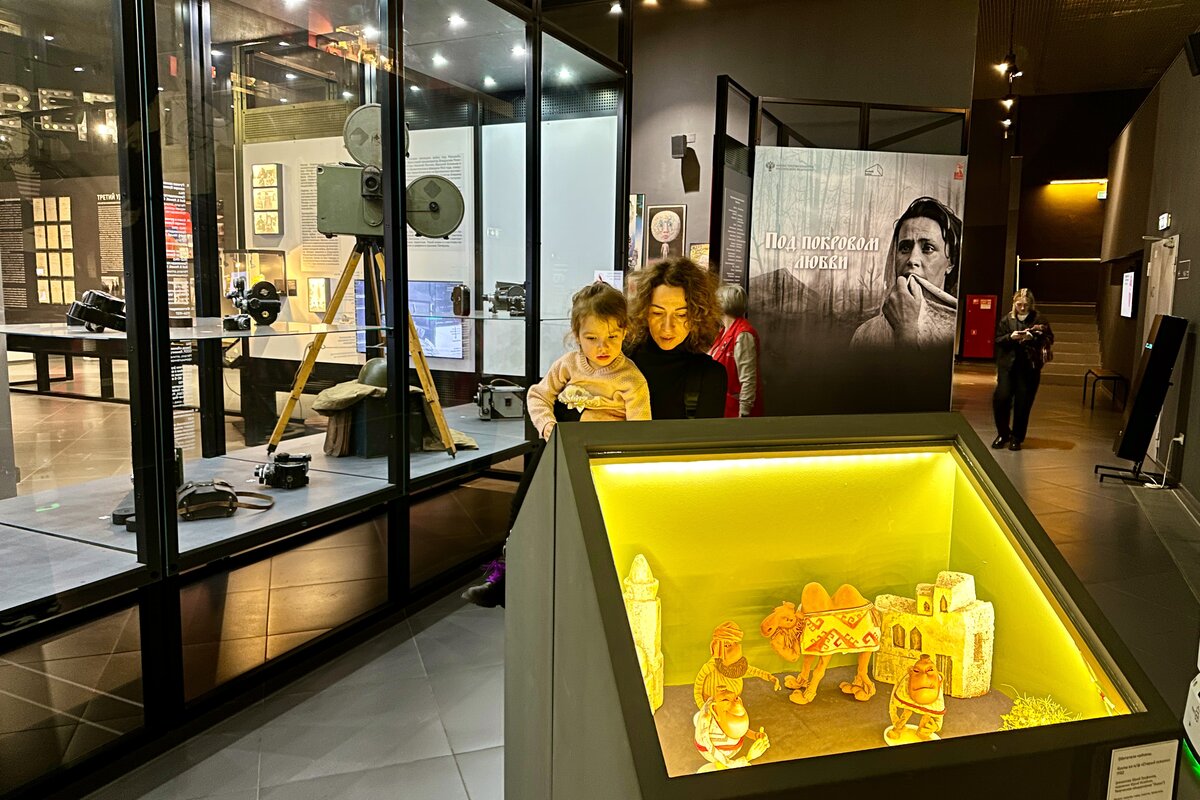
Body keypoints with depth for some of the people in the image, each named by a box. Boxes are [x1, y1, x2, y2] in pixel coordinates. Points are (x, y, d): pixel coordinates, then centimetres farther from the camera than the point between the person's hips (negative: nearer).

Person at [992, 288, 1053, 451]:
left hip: (1029, 367, -1)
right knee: (1000, 398, -8)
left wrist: (1033, 337, -17)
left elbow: (1049, 339, 0)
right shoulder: (1006, 319, 6)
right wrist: (1010, 337, -14)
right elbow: (998, 340, 5)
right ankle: (1003, 433, 13)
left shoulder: (1039, 319, 1)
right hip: (1007, 365, 1)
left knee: (1022, 404, 1)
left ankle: (1016, 438, 15)